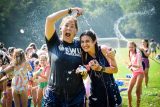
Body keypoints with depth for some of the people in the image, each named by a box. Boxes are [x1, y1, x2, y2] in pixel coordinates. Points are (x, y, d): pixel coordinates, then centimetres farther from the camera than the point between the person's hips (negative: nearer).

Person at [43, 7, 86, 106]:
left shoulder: (80, 45, 6)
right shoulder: (54, 42, 1)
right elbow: (50, 19, -11)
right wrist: (70, 10, -8)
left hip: (77, 96, 2)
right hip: (54, 95, -2)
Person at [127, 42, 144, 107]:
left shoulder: (138, 54, -14)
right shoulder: (130, 54, 6)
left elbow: (139, 65, -26)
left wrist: (132, 65, -43)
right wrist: (130, 67, 2)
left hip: (140, 73, -7)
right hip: (134, 73, 7)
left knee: (137, 91, -8)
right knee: (129, 90, 2)